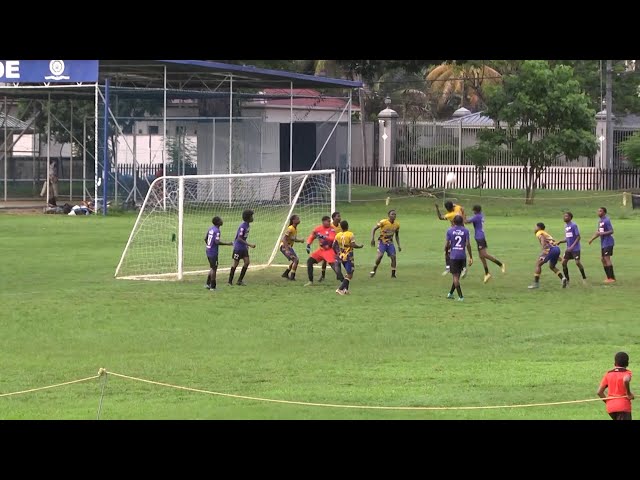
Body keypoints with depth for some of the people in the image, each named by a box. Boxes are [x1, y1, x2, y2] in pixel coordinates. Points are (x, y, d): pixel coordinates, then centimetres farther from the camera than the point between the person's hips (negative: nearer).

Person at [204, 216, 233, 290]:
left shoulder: (211, 228, 9)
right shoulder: (217, 231, -17)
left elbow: (205, 238, 16)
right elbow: (217, 242, -25)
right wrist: (227, 243, -17)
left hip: (208, 250, 9)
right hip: (213, 252, -9)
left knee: (212, 268, 19)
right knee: (214, 268, -1)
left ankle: (208, 284, 22)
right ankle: (212, 287, 3)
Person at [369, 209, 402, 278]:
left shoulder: (397, 224, -1)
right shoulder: (383, 222, -16)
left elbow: (397, 235, 13)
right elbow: (374, 229, -9)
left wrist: (399, 245, 7)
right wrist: (372, 239, -20)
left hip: (390, 243, 4)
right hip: (382, 242, -4)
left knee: (393, 257, -8)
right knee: (380, 255, -23)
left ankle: (393, 274, 3)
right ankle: (373, 271, -5)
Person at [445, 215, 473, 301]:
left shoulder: (450, 231, -1)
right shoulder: (465, 231, 0)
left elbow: (446, 245, -1)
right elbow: (468, 244, -5)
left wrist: (446, 250, 21)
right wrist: (471, 257, -1)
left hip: (453, 256, -2)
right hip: (462, 256, 2)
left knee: (455, 275, 1)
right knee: (457, 275, 16)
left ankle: (460, 296, -6)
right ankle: (451, 293, 27)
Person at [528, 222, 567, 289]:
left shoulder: (539, 233, 7)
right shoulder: (545, 233, 32)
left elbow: (543, 239, -15)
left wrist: (544, 249, -27)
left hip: (550, 249, -8)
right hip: (557, 248, 8)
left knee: (538, 264, 2)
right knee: (552, 266, 26)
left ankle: (536, 283, -2)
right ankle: (563, 278, 5)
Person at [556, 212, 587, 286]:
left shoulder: (574, 225, -13)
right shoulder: (566, 226, 11)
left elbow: (578, 237, -15)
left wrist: (572, 246, -21)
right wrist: (561, 241, 1)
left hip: (575, 248, -8)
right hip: (569, 248, 8)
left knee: (577, 263, -10)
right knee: (564, 262, 0)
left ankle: (584, 278, 7)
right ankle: (567, 279, 10)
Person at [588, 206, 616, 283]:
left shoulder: (606, 220, -14)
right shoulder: (600, 221, 15)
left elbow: (611, 231, -19)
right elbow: (599, 232, 24)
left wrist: (602, 233, -27)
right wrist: (592, 239, 19)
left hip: (608, 243, -10)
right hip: (603, 243, 10)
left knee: (607, 258, -11)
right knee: (602, 259, 11)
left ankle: (612, 278, -8)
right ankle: (609, 277, 17)